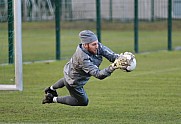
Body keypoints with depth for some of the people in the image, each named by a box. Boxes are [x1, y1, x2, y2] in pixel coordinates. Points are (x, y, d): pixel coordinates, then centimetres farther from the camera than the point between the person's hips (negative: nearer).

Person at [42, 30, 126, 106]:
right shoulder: (83, 59, -46)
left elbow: (111, 55, -25)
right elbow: (97, 74, -49)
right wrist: (111, 68, -65)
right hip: (74, 82, -8)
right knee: (83, 102, 15)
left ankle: (51, 89, 68)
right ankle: (54, 99, 23)